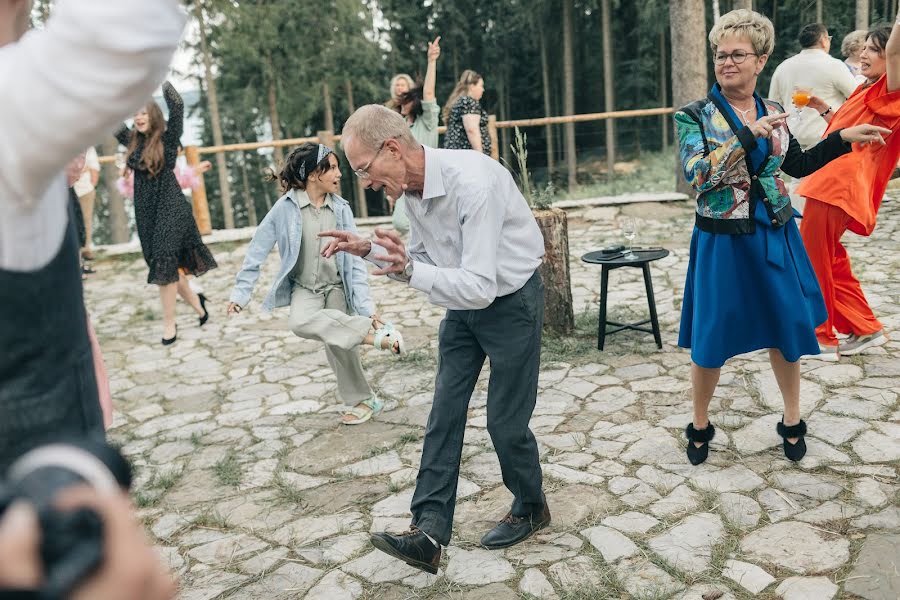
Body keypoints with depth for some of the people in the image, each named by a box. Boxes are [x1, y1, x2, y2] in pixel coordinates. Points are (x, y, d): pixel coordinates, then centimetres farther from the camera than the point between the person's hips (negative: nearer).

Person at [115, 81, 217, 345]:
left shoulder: (167, 139, -5)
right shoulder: (134, 141, 10)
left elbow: (177, 106, -13)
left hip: (170, 208, -6)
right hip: (146, 211, 6)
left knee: (164, 263, -10)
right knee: (161, 263, 8)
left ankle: (169, 322, -2)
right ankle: (195, 300, 28)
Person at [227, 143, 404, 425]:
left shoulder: (341, 209, -8)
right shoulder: (287, 207, -13)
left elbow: (354, 260, -9)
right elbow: (258, 250, -5)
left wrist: (367, 307, -15)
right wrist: (241, 292, -7)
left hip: (337, 287, 1)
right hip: (305, 288, -1)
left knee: (339, 342, 1)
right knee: (300, 323, -31)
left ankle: (361, 400, 23)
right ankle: (374, 334, -26)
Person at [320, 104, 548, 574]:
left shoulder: (473, 183, -31)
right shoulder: (412, 187, -4)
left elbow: (480, 287, -34)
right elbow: (420, 259, 9)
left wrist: (409, 271, -43)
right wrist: (370, 250, -5)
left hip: (510, 301, -8)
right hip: (462, 306, 8)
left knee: (506, 421, 3)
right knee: (444, 413, 1)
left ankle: (530, 509, 31)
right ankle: (429, 533, 6)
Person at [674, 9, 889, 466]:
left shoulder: (772, 112, 4)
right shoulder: (696, 115, -8)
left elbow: (798, 165, 17)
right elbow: (696, 174, -23)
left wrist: (843, 138, 10)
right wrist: (748, 135, -27)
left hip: (775, 238, 4)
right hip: (723, 242, -4)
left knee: (787, 330, 12)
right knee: (712, 340, 3)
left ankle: (792, 423, 33)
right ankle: (700, 427, 25)